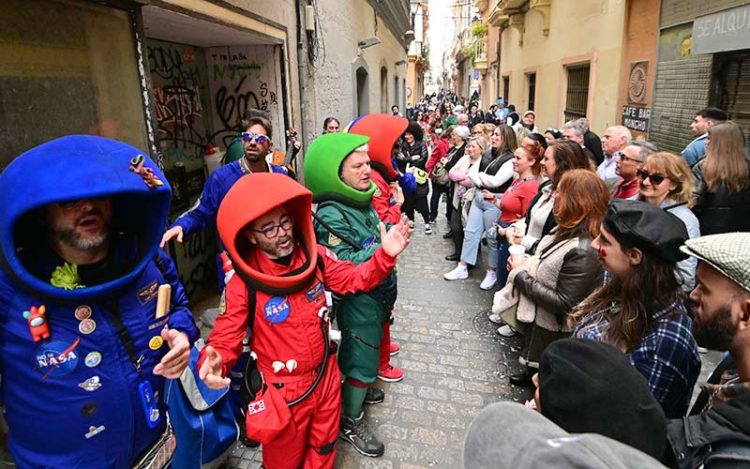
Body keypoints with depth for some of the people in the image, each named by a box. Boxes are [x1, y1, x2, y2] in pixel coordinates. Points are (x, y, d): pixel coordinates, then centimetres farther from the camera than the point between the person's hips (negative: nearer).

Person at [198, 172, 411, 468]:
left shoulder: (314, 257, -10)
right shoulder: (243, 285, -21)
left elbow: (354, 278, -3)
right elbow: (226, 335, -17)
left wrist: (384, 256, -20)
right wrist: (213, 363, -39)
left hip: (325, 377, 4)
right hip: (283, 391, -3)